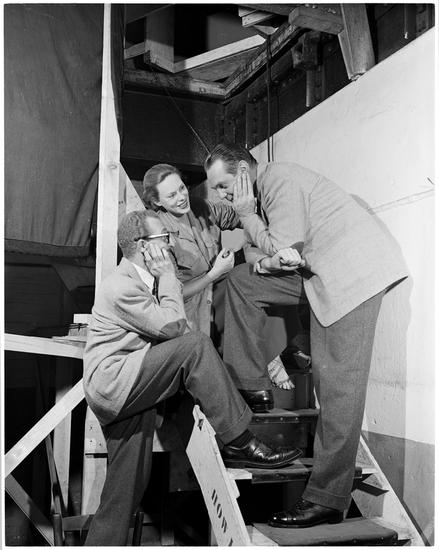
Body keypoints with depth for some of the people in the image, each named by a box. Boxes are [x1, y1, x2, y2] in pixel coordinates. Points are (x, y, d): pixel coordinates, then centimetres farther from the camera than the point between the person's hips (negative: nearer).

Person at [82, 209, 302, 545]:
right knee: (195, 346, -24)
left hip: (129, 392, 10)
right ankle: (239, 443, -19)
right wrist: (168, 276, -10)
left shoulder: (142, 279, 17)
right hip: (112, 382, -10)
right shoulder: (122, 285, -13)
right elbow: (172, 326, -19)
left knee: (127, 488, 9)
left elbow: (173, 327, 13)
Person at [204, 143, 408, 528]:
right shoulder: (262, 191, 17)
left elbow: (283, 248, -14)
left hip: (358, 269, -10)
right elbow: (283, 255, 15)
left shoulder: (280, 178, -11)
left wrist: (246, 214, -4)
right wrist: (269, 263, -7)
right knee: (242, 281, 8)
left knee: (339, 383, -11)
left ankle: (328, 500, -5)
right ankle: (250, 388, 10)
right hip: (320, 273, 10)